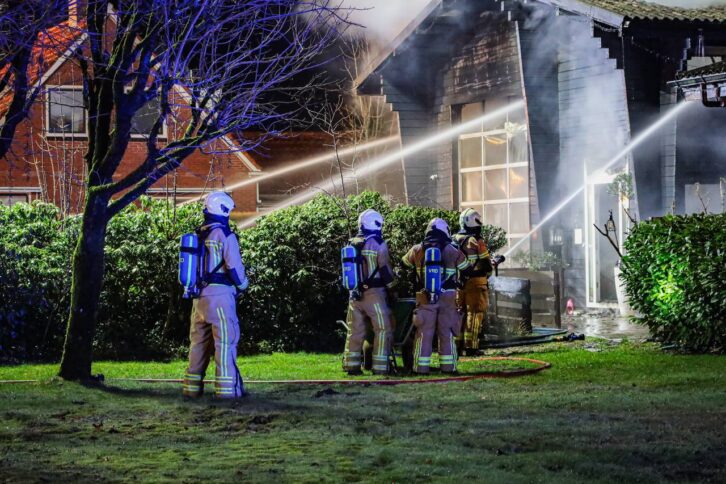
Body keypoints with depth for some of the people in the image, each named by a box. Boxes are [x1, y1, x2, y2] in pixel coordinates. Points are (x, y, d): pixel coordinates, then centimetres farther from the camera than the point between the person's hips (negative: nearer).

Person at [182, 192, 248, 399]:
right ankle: (227, 387, -8)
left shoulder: (198, 235, 11)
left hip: (199, 295, 7)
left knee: (199, 341, 13)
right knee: (225, 341, -5)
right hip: (220, 295, -7)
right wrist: (242, 285, 4)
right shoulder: (225, 236, -10)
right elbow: (234, 267, -14)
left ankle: (192, 386, 14)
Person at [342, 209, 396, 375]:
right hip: (374, 293, -6)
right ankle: (380, 366, -2)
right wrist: (392, 288, 4)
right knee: (383, 330, 1)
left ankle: (351, 365, 13)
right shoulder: (378, 244, -10)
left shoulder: (352, 244, 8)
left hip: (355, 294, 6)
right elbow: (386, 270, -9)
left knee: (355, 331, 12)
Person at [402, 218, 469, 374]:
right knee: (447, 333, 8)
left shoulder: (417, 250, 2)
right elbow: (466, 266, 15)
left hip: (425, 298, 0)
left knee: (424, 334, 4)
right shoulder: (452, 251, 0)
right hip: (448, 297, 0)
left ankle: (422, 367, 2)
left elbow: (405, 262, 21)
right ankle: (448, 366, 8)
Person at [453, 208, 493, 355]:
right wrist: (488, 272, 14)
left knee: (459, 312, 13)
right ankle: (471, 346, -3)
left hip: (458, 283, 6)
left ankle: (458, 343, 16)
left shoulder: (454, 240, 5)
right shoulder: (477, 242, -14)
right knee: (474, 314, -1)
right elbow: (486, 264, -7)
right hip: (475, 283, -6)